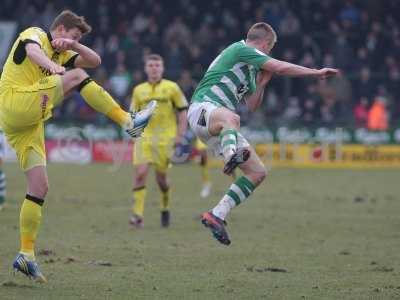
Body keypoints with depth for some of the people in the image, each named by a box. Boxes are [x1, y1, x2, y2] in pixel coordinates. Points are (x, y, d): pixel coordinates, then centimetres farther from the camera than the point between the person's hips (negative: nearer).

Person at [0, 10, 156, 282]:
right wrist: (52, 65, -46)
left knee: (39, 188, 2)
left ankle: (26, 254, 3)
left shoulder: (61, 53, 26)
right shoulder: (35, 34, 2)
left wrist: (74, 46, -4)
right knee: (77, 76, -16)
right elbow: (32, 50, -23)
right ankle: (128, 122, -16)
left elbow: (95, 61, 17)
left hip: (30, 124, 9)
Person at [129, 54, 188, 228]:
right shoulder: (138, 90, 11)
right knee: (140, 173, -14)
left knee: (161, 176, 2)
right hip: (144, 136, 2)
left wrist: (180, 135, -4)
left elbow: (182, 111, 4)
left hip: (165, 137, -2)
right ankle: (137, 215, -14)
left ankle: (165, 208, 29)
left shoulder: (172, 88, 3)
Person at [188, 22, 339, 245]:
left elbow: (252, 106, 30)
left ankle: (217, 215, -4)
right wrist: (317, 72, -3)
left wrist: (262, 82, 19)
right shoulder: (240, 49, -2)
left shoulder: (249, 68, 27)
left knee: (258, 172, -1)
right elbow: (282, 67, -10)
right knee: (231, 118, -45)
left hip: (223, 126, 9)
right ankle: (231, 157, -75)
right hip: (203, 107, -9)